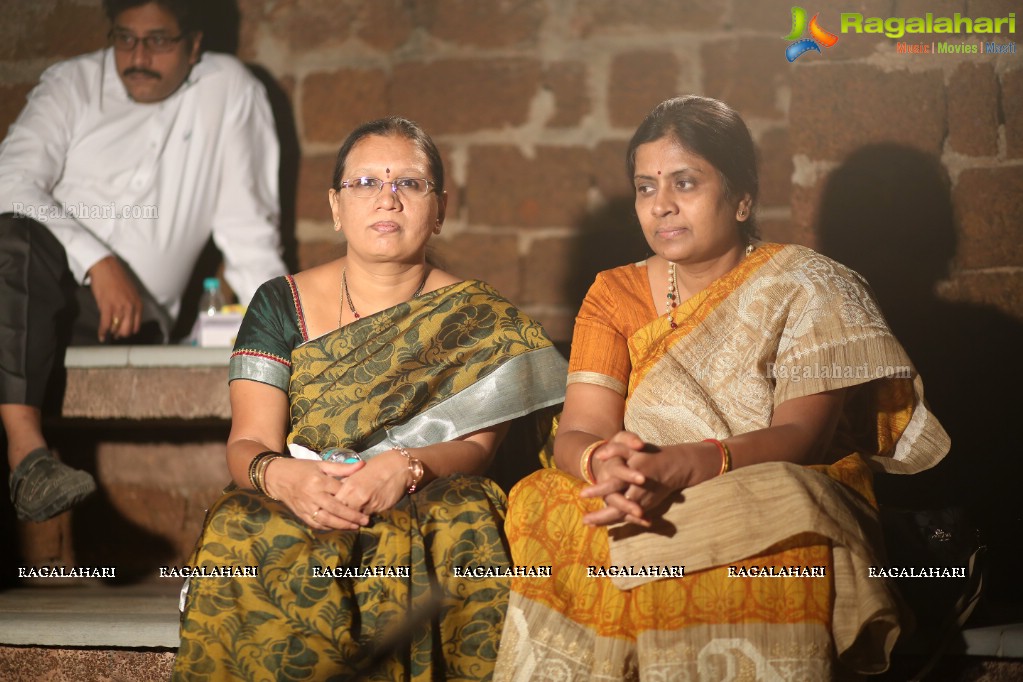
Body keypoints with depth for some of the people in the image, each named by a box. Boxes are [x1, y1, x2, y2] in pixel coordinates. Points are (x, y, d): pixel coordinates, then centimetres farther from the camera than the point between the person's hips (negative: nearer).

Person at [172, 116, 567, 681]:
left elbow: (474, 447, -6)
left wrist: (406, 468, -29)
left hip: (428, 512, 0)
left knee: (468, 530, -35)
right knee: (240, 536, -33)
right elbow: (248, 443, 0)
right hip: (291, 510, 1)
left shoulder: (479, 320, 6)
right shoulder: (281, 306, 8)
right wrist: (277, 474, -26)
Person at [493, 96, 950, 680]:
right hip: (648, 515, 3)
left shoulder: (805, 287, 2)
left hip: (782, 508, -2)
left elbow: (802, 435, -12)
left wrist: (683, 465, -30)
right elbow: (577, 433, 0)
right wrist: (603, 461, -27)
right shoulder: (615, 295, 13)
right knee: (546, 524, -29)